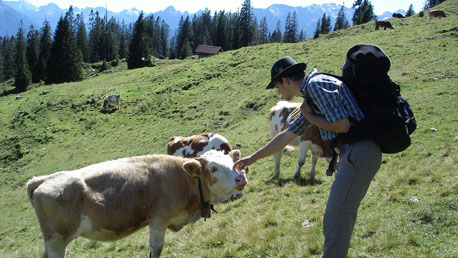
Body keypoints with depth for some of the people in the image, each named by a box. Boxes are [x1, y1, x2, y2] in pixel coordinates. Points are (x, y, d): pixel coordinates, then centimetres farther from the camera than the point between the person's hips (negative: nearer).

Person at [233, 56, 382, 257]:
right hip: (353, 154, 11)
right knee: (343, 216, 19)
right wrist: (252, 158, 33)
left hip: (358, 153, -11)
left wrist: (310, 117, -2)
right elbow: (285, 137, 29)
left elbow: (343, 125, -19)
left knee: (335, 220, -8)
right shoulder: (310, 98, 21)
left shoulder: (316, 85, -10)